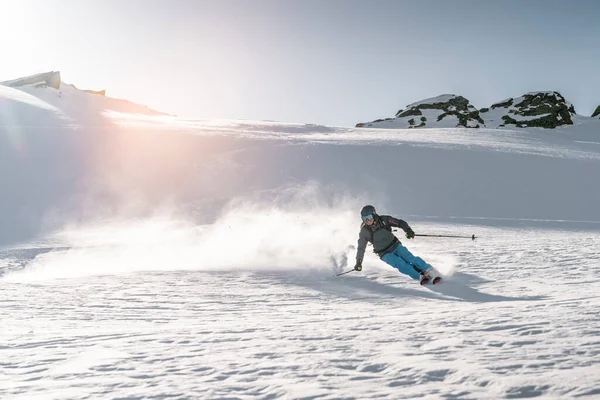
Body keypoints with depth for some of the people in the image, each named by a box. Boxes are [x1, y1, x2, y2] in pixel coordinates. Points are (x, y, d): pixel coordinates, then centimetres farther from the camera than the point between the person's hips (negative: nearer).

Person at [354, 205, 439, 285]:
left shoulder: (383, 220, -10)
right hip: (385, 254, -1)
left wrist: (408, 229, -23)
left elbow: (400, 223, -6)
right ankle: (419, 276, -30)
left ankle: (429, 270, -14)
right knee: (400, 264, -23)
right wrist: (358, 262, -5)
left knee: (409, 258, -19)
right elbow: (361, 248, -3)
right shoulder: (365, 231, -10)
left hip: (395, 245, 1)